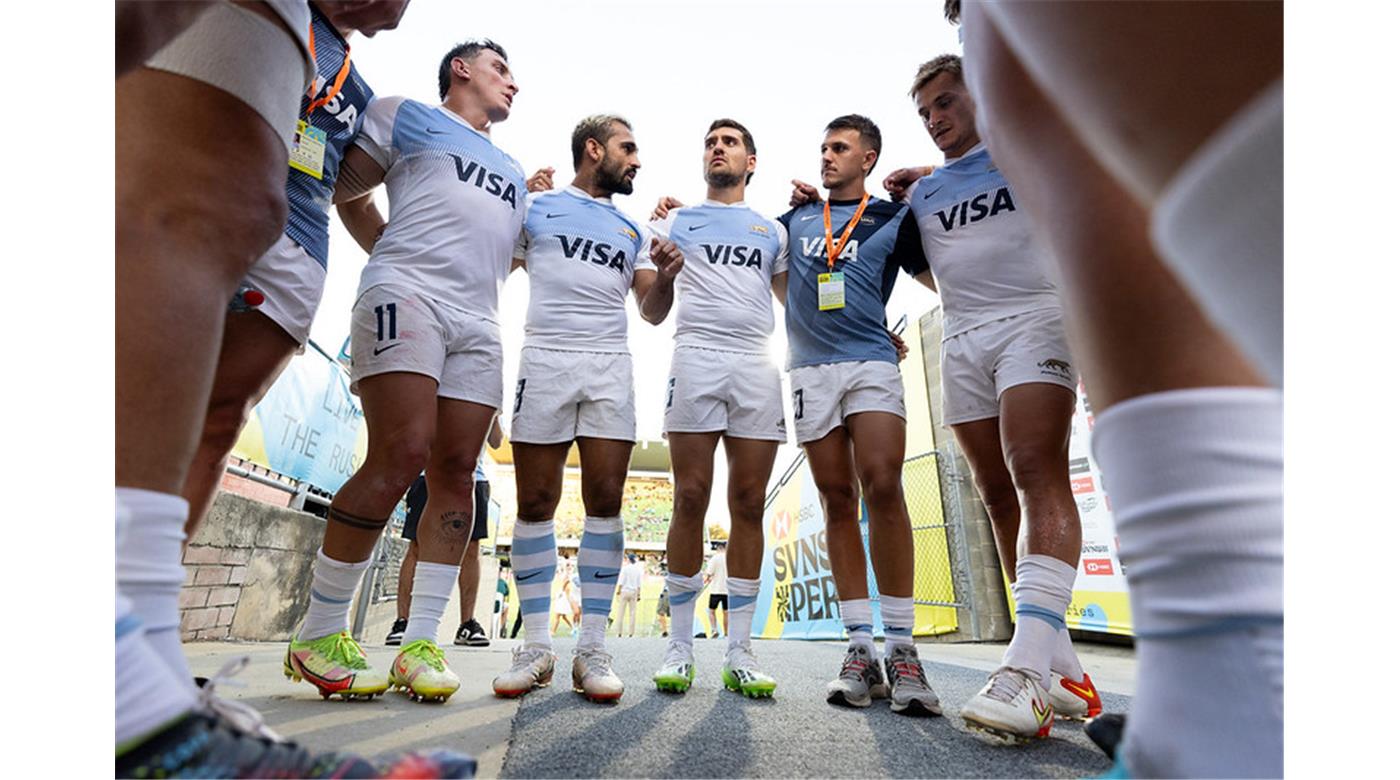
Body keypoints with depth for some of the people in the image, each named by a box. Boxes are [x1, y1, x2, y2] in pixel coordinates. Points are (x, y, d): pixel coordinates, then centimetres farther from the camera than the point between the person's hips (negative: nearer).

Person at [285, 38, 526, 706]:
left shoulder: (513, 172, 33)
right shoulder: (405, 114, 18)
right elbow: (343, 189, 15)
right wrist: (398, 260, 9)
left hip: (478, 323, 6)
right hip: (407, 293, -5)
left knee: (455, 472, -5)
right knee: (400, 457, -18)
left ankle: (420, 643, 0)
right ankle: (317, 634, -2)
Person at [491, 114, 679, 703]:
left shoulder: (632, 229, 23)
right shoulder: (535, 206, 15)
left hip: (610, 367, 2)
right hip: (545, 360, -2)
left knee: (606, 503, -6)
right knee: (535, 504, -3)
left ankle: (591, 649, 2)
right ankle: (535, 645, 9)